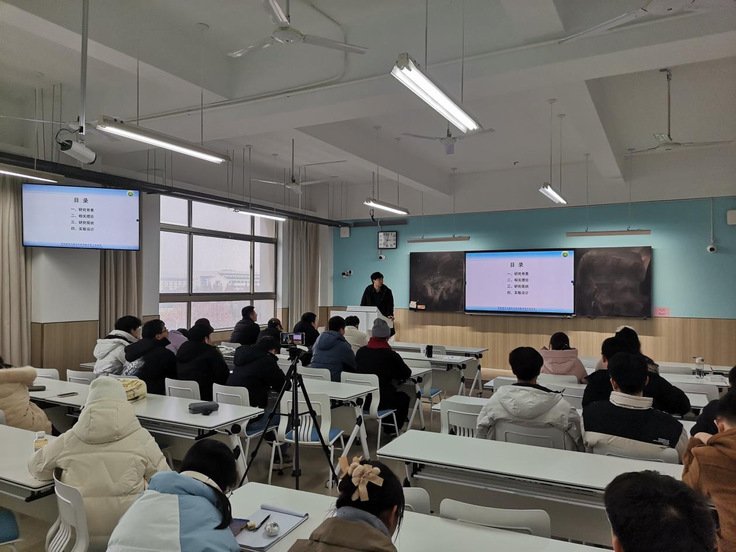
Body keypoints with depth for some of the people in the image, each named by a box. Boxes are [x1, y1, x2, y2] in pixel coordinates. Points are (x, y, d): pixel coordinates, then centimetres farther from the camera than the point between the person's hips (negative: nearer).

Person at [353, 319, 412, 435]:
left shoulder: (360, 351, 1)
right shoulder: (391, 355, -13)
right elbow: (407, 374, 0)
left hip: (360, 401, 6)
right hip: (381, 402, -6)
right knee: (404, 397, 25)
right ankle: (392, 428, 30)